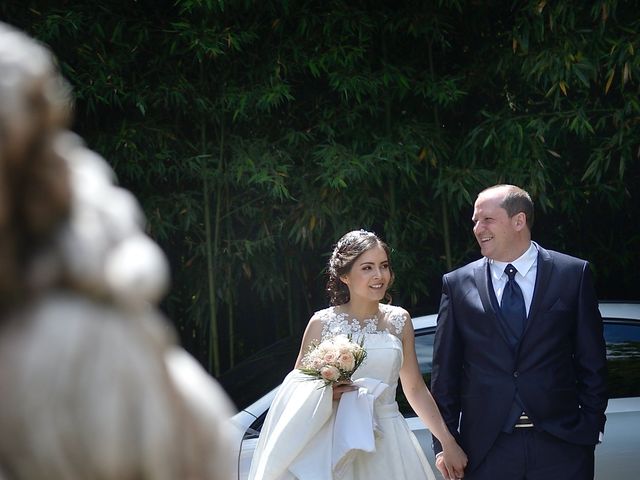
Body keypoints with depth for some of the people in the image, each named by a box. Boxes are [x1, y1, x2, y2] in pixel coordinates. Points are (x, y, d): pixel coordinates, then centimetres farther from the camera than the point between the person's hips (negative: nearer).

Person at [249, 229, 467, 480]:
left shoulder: (399, 320, 5)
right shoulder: (322, 323, -3)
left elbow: (415, 389, 10)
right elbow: (297, 390, 3)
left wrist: (448, 442, 7)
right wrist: (327, 392, -18)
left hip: (389, 447, 2)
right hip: (339, 446, -2)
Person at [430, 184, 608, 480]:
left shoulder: (573, 274, 3)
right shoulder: (457, 284, 5)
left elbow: (592, 363, 5)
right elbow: (445, 372, 5)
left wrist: (591, 425, -1)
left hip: (560, 444, -1)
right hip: (486, 449, 1)